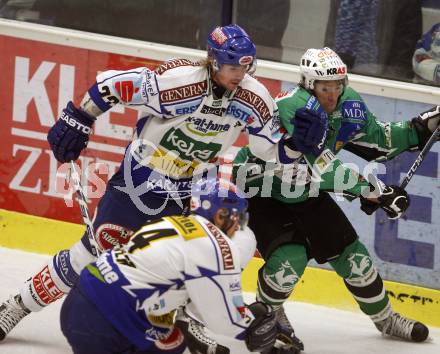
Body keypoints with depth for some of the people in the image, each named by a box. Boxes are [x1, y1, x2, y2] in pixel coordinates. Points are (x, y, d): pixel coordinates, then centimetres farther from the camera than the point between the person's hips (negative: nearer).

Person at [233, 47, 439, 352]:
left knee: (351, 253, 5)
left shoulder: (349, 104, -10)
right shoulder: (293, 108, -35)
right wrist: (375, 190, -41)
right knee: (290, 258, -23)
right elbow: (323, 167, -40)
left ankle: (385, 318, 26)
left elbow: (376, 141, 5)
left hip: (306, 190, 7)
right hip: (260, 189, -7)